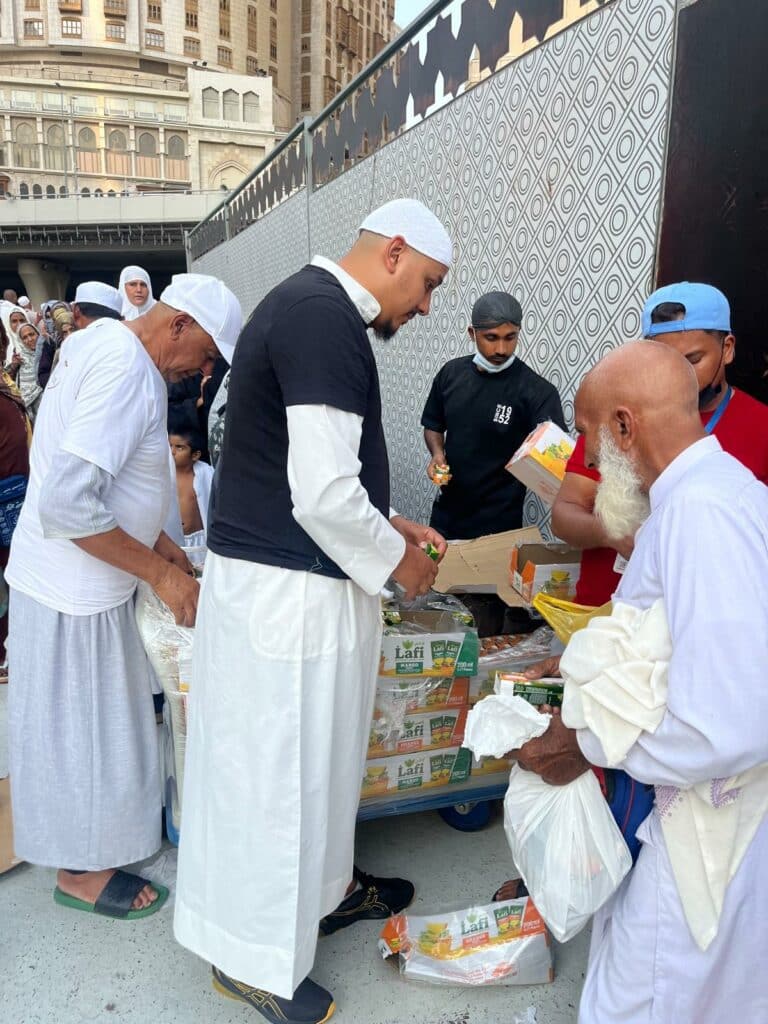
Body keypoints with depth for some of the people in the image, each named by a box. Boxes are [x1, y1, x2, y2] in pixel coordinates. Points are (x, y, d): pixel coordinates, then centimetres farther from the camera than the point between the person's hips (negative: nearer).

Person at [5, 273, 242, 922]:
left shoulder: (107, 344, 7)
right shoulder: (126, 368, -25)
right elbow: (67, 503, -31)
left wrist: (160, 543, 14)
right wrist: (162, 573, -23)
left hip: (82, 579, 10)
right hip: (78, 590, -10)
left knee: (101, 716, 23)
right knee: (84, 725, 7)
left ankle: (101, 828, 44)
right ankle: (81, 870, 28)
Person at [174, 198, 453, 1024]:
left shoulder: (310, 305, 14)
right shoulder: (326, 315, -19)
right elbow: (324, 494, -24)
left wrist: (387, 522, 16)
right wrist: (396, 561, -8)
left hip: (281, 573, 10)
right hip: (291, 587, -10)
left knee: (315, 751, 23)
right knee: (279, 768, 7)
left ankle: (324, 889, 45)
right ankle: (256, 957, 29)